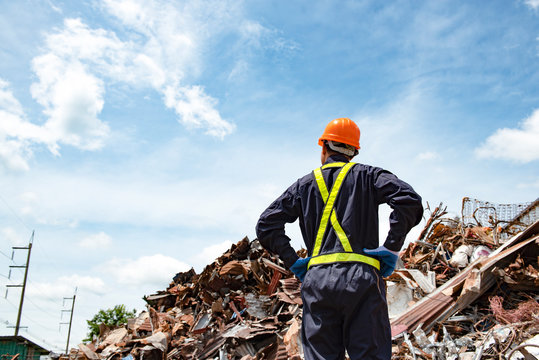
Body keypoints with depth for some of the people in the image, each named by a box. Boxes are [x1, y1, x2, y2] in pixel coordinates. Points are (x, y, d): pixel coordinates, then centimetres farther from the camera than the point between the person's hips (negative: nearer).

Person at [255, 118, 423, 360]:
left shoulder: (304, 185, 18)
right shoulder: (366, 176, 11)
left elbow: (266, 226, 12)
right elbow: (409, 200, -5)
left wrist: (293, 262, 11)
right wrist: (391, 249, -2)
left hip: (317, 281, 2)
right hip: (361, 278, -2)